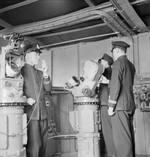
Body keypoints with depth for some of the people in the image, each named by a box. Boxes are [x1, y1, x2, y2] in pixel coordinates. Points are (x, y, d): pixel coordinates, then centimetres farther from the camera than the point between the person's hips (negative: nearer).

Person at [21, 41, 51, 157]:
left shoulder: (39, 72, 20)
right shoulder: (21, 70, 0)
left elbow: (48, 88, 11)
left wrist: (45, 75, -3)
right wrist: (25, 99, -19)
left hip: (42, 113, 6)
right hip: (30, 113, -6)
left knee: (43, 144, 8)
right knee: (34, 145, -7)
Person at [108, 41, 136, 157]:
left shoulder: (118, 63, -7)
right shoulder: (131, 65, 18)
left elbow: (115, 85, -17)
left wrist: (111, 106, -14)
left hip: (120, 106, -9)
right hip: (130, 105, 9)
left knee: (121, 138, -8)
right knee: (128, 137, 10)